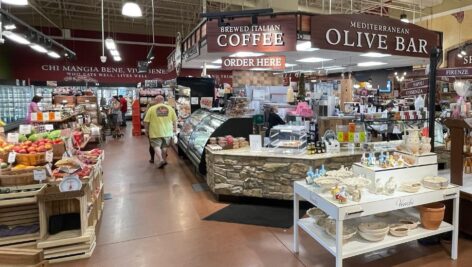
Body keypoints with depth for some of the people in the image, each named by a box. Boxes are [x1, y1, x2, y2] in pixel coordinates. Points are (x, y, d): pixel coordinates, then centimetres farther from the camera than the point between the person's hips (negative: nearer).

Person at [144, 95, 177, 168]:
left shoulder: (151, 109, -2)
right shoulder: (170, 108, 5)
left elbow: (146, 121, -1)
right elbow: (175, 120, 9)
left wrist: (146, 129, 11)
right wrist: (175, 128, 21)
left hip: (156, 132, -3)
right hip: (167, 131, 3)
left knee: (156, 146, 2)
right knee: (164, 146, 15)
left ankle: (161, 160, -14)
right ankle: (164, 159, 23)